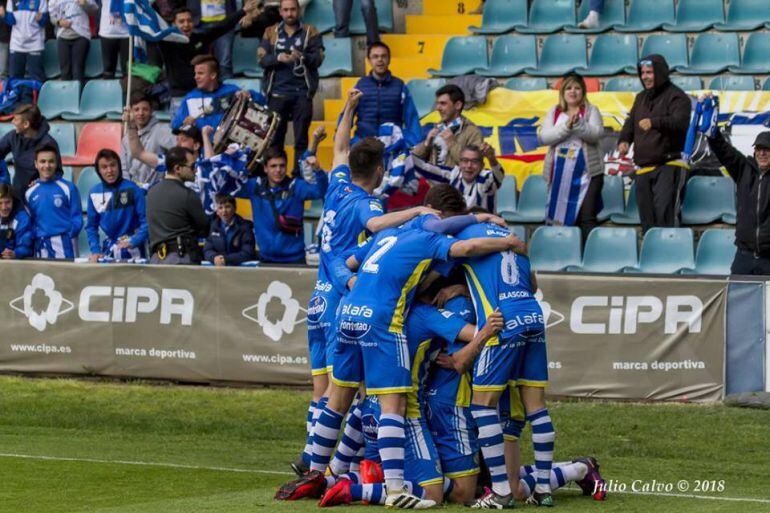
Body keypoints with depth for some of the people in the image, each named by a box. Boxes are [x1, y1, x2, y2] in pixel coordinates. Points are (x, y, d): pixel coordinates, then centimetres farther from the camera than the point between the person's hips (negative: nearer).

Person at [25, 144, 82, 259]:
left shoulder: (68, 188, -2)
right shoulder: (30, 193, 9)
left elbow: (77, 218, -2)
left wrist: (68, 236, -12)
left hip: (63, 245, -4)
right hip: (40, 247, 4)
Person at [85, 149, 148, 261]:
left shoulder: (132, 189, -10)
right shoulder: (94, 193, 3)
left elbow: (146, 221, -11)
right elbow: (91, 226, 11)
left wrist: (133, 242, -23)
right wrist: (95, 250, -2)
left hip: (132, 250, -4)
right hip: (108, 249, 4)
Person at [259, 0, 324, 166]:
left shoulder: (310, 31, 7)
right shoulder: (271, 32, 11)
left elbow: (319, 58, -3)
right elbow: (261, 59, 3)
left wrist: (303, 57, -23)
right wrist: (277, 58, -17)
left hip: (302, 92, -1)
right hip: (277, 92, 1)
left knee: (301, 138, -1)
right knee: (275, 136, 2)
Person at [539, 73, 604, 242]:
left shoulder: (591, 111, 6)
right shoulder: (554, 113, 11)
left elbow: (596, 134, -10)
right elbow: (544, 137, -4)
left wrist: (578, 124, -25)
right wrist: (567, 126, -16)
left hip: (587, 172, -3)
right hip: (559, 174, 3)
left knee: (587, 217, -10)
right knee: (560, 217, 4)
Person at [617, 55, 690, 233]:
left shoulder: (676, 97, -4)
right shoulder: (641, 98, 21)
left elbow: (680, 122, -20)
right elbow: (630, 123, 24)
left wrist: (654, 122, -37)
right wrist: (623, 141, 1)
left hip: (668, 165, -8)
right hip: (643, 168, 8)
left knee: (663, 213, -21)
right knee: (647, 217, 8)